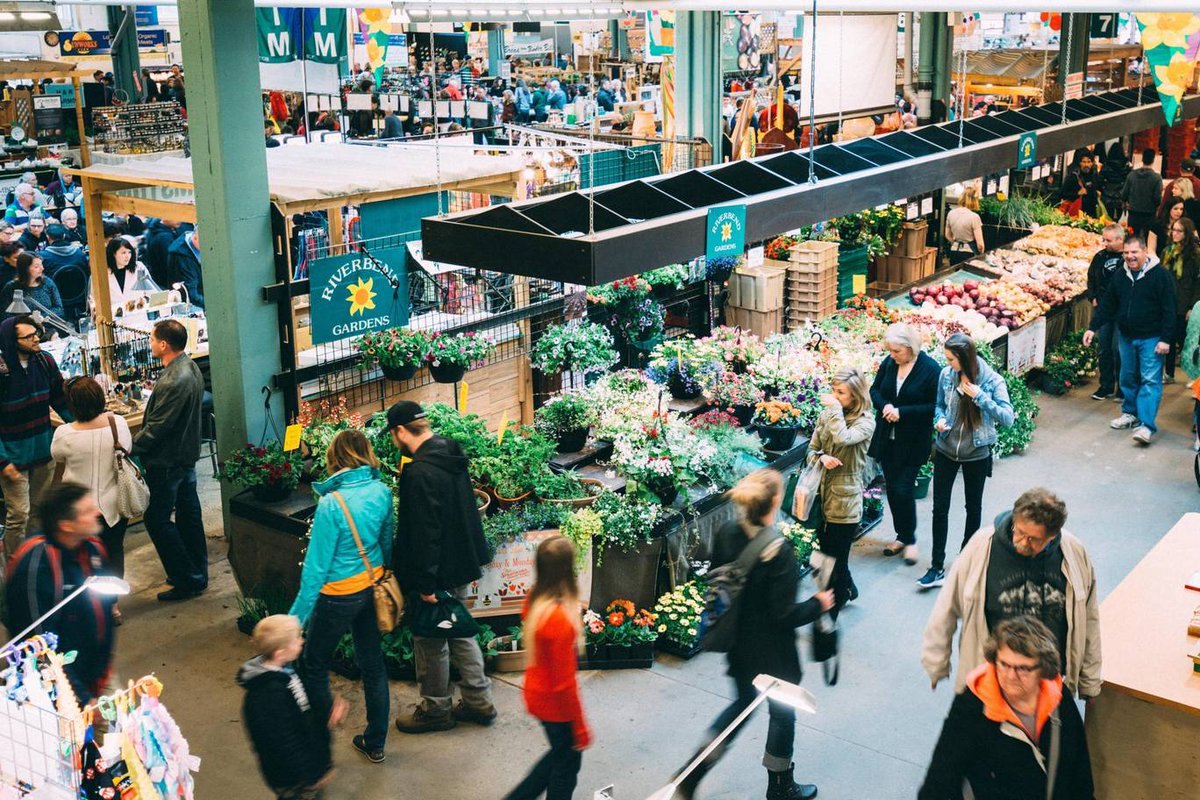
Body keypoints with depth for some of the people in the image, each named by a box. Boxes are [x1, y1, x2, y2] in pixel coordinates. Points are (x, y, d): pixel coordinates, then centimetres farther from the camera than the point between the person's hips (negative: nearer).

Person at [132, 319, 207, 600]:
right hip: (187, 454, 10)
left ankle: (187, 580, 5)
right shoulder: (191, 368, 4)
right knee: (188, 514, 17)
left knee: (157, 519, 1)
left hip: (167, 460, -10)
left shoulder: (173, 381, -27)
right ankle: (197, 573, 28)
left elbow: (155, 428, -24)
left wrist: (130, 448, -10)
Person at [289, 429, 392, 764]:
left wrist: (298, 613, -10)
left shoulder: (332, 504, -25)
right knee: (372, 664, 18)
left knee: (314, 666, 15)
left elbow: (317, 565, -20)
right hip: (372, 586, 6)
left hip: (339, 595, -6)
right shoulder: (382, 492, -8)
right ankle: (375, 743, 30)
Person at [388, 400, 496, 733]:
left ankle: (436, 709, 23)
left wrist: (425, 583, -20)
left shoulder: (420, 472, -25)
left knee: (431, 642, 8)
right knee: (459, 631, 20)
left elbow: (424, 532, -25)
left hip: (438, 571, -9)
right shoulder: (452, 456, 5)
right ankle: (479, 702, 29)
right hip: (462, 565, 9)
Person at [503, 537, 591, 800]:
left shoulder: (534, 598, -9)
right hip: (555, 702, -8)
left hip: (536, 693, 8)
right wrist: (580, 727, -14)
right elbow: (564, 683, -25)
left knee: (561, 753, 28)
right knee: (567, 764, 17)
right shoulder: (560, 619, -33)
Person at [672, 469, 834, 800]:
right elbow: (784, 615, -23)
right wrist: (818, 604, -6)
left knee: (743, 702, 27)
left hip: (737, 643, 6)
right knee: (783, 713, 19)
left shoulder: (725, 535, -10)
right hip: (772, 653, -6)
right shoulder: (779, 551, -28)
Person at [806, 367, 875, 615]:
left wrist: (836, 409, -20)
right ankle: (847, 589, 47)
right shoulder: (826, 415, 4)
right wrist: (822, 458, -12)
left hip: (845, 500, -6)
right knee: (827, 551, 21)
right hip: (823, 494, 6)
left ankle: (830, 616, 13)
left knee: (836, 559, 0)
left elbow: (843, 438, -32)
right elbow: (811, 450, 10)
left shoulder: (865, 420, -12)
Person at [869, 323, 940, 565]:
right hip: (887, 438, 5)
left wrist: (902, 412, -21)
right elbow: (875, 390, 11)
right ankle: (901, 536, 28)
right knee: (892, 488, 12)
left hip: (913, 442, -5)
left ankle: (910, 539, 13)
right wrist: (885, 406, -10)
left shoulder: (930, 369, -14)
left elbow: (934, 407, -13)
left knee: (903, 490, -6)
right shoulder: (888, 362, 0)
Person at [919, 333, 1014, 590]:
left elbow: (1007, 418, -22)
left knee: (973, 507, 16)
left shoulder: (992, 380, -18)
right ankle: (937, 568, 9)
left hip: (976, 454, -2)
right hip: (947, 450, 2)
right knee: (939, 508, 2)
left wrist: (979, 396, -30)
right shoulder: (946, 374, -9)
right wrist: (940, 419, -13)